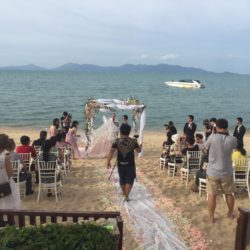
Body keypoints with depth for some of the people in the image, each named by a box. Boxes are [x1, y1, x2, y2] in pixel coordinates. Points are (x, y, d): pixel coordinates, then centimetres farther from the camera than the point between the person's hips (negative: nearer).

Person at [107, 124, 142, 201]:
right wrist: (140, 146, 24)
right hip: (130, 164, -2)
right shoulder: (133, 141, -8)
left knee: (122, 179, 20)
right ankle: (126, 196, -2)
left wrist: (108, 162, -19)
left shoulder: (117, 141, -8)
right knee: (129, 180, 9)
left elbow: (111, 151, -19)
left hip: (120, 164, 2)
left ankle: (124, 193, 39)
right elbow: (139, 150, 3)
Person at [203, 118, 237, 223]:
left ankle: (211, 217, 18)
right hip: (227, 172, 2)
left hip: (213, 172, -2)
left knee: (212, 195, 9)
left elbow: (205, 147, 2)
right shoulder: (232, 139, -11)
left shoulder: (212, 137, -17)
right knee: (229, 194, 21)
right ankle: (231, 213, 38)